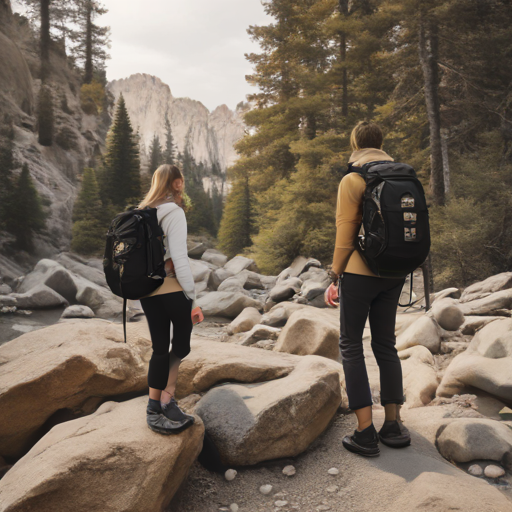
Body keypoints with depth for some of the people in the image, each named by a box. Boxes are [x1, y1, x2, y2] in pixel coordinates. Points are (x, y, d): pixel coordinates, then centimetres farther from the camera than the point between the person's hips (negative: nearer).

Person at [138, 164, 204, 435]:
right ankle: (168, 397, 9)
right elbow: (179, 259, -18)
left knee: (160, 347, 12)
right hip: (172, 288, -7)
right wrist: (193, 299, -15)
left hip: (146, 290, 7)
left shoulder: (141, 213, 11)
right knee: (182, 342, 12)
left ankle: (154, 409, 16)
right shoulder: (174, 212, -11)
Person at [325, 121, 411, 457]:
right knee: (386, 344, 14)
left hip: (360, 272, -6)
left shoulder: (352, 181, -9)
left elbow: (345, 236, -10)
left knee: (351, 345, 3)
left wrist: (334, 278, -2)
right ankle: (394, 425, 19)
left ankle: (366, 431, 2)